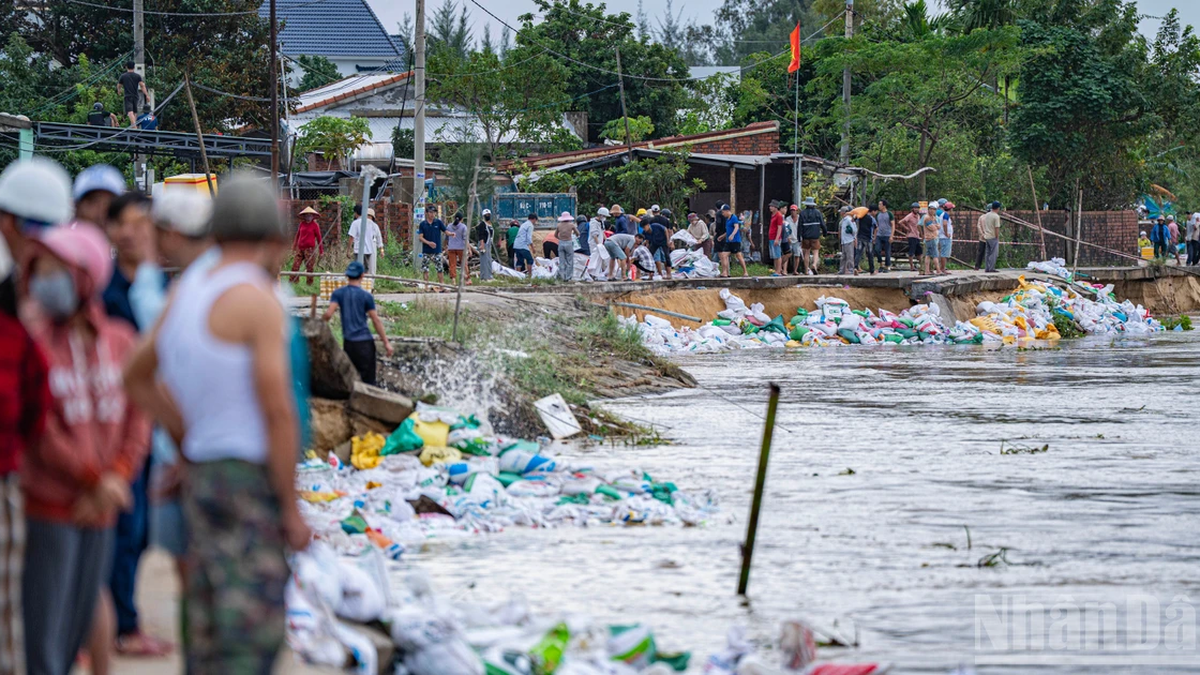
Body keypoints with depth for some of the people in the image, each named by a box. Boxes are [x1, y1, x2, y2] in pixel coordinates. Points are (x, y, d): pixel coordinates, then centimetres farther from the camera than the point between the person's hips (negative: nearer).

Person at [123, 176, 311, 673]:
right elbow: (277, 410, -18)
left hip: (204, 478, 8)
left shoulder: (187, 291, 11)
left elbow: (137, 378, 23)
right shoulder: (259, 301, -13)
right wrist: (291, 510, -13)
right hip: (249, 482, -8)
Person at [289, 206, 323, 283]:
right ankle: (292, 282, 6)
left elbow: (319, 238, 1)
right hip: (300, 248, 4)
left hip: (309, 248, -4)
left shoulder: (315, 225, -3)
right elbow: (297, 236, 18)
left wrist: (321, 251, 1)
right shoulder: (301, 224, 8)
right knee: (295, 266, 0)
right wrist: (294, 247, 21)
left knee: (309, 267, 0)